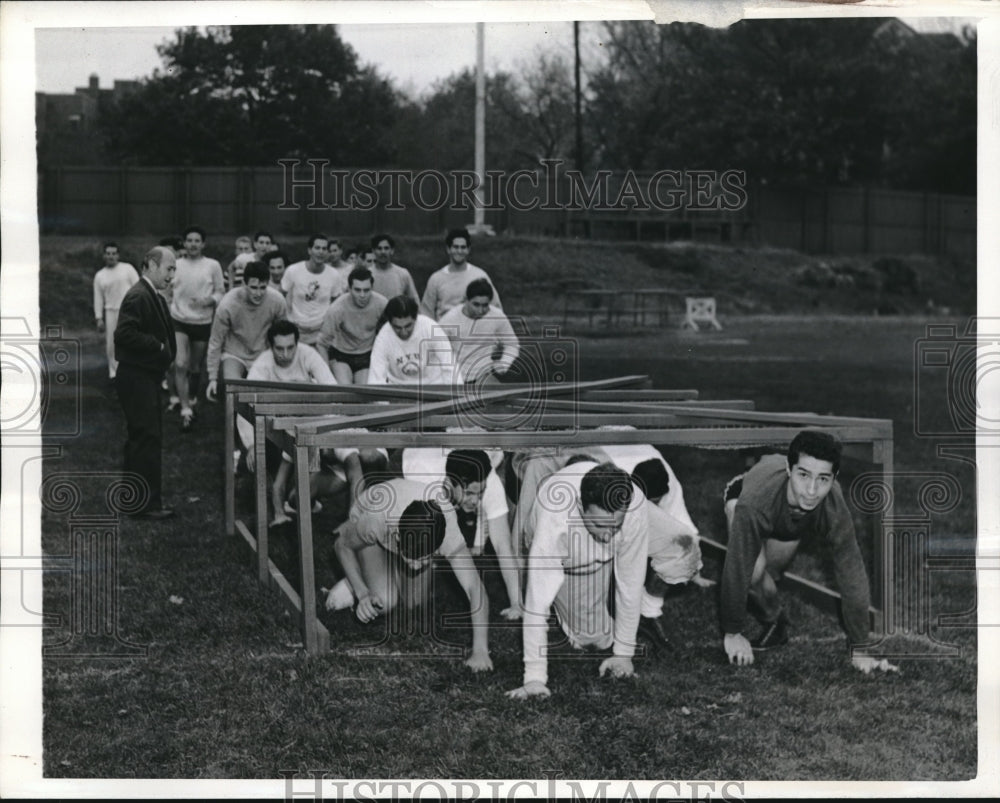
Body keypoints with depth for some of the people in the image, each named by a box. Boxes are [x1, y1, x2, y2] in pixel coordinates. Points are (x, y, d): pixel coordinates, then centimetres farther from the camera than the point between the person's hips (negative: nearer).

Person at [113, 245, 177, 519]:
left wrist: (165, 350, 5)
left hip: (146, 376, 11)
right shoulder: (138, 296, -18)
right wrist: (158, 346, -21)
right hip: (137, 378, -11)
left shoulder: (153, 296, 14)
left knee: (139, 436, 17)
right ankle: (148, 504, -3)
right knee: (148, 438, -8)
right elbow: (124, 334, -27)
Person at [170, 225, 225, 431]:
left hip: (203, 323, 0)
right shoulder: (176, 265, 2)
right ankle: (186, 410, -13)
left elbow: (220, 293, 3)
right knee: (180, 364, -16)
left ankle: (192, 401, 35)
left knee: (195, 368, 13)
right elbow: (167, 291, 12)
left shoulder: (213, 266, -2)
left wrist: (209, 300, -17)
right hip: (179, 321, 0)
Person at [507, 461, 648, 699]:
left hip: (602, 557, 2)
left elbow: (630, 584, -28)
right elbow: (537, 601, -47)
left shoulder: (634, 508, -40)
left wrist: (624, 653, -22)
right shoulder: (554, 518, -47)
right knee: (587, 637, -10)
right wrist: (535, 678, -48)